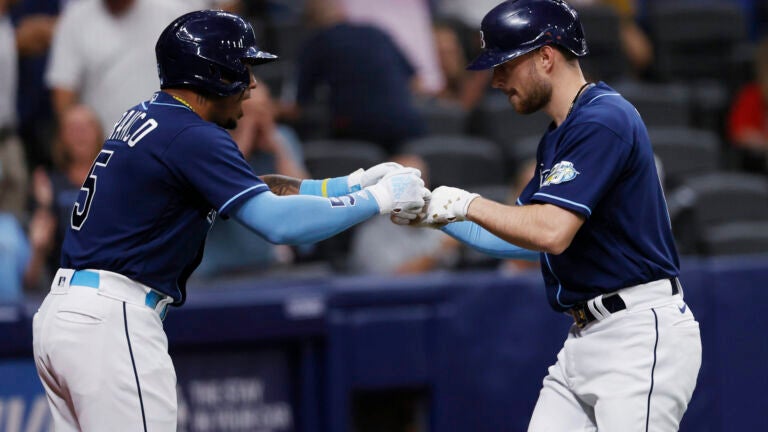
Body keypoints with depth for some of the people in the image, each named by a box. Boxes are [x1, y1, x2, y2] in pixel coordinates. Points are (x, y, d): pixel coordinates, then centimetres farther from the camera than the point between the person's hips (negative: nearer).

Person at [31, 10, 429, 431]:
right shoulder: (192, 136, -12)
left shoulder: (143, 119, 17)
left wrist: (352, 184, 13)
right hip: (110, 322, -10)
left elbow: (255, 191, 20)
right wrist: (378, 199, -8)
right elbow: (279, 223, -19)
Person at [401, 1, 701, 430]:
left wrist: (469, 204, -11)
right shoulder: (559, 136, 18)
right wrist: (435, 213, 12)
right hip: (585, 340, 10)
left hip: (640, 336, -10)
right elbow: (518, 236, 23)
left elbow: (551, 232, -24)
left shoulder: (602, 120, -15)